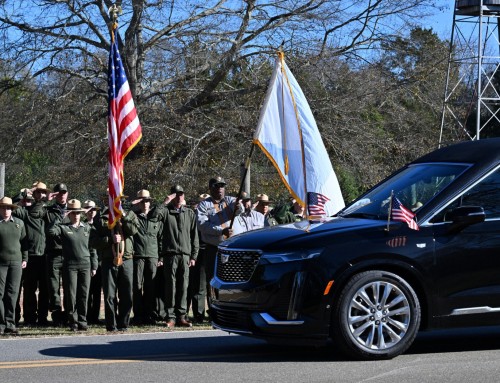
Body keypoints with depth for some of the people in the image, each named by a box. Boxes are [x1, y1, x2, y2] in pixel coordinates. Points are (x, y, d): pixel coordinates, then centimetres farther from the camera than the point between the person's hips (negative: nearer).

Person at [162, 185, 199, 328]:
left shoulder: (190, 214, 15)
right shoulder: (165, 212, 6)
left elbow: (194, 236, 14)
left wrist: (193, 256, 8)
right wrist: (164, 203, -11)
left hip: (185, 254, 3)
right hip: (170, 253, -3)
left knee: (183, 287, 2)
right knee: (171, 286, -4)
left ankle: (181, 316, 8)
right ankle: (171, 316, 0)